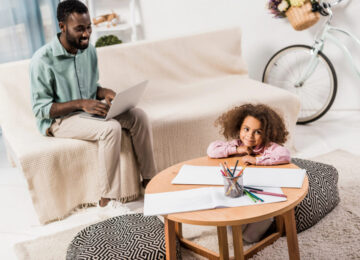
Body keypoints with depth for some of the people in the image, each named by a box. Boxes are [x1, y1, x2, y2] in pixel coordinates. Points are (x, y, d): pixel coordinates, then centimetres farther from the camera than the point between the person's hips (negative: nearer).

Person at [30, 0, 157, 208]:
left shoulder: (89, 50, 2)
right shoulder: (43, 60, -19)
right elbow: (41, 109, -18)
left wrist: (105, 92, -8)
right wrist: (80, 103, -27)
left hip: (90, 109, 7)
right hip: (60, 119, -7)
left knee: (138, 115, -13)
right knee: (111, 128, -32)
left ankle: (149, 179, -4)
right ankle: (107, 199, -24)